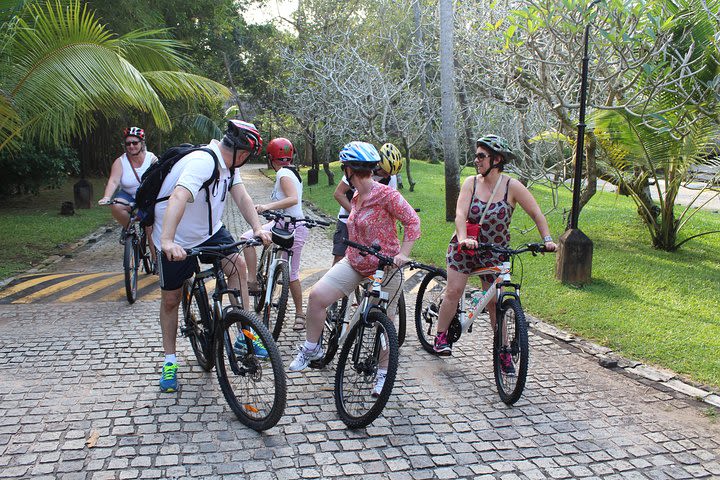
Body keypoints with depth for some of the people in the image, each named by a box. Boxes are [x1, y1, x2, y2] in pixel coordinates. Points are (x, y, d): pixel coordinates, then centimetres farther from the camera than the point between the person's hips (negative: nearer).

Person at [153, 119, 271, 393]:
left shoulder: (228, 164, -3)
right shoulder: (202, 162, -32)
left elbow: (241, 196, -10)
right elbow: (177, 198, -46)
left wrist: (257, 227, -26)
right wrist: (167, 242, -59)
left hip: (210, 230, 7)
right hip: (177, 240, -7)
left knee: (237, 265, -14)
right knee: (170, 299, 4)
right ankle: (170, 361, 21)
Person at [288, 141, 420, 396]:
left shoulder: (386, 194, -17)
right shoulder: (356, 197, 7)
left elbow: (413, 221, -17)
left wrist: (403, 254, -24)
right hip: (355, 263, 6)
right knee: (316, 295, -11)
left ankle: (383, 373, 25)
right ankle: (311, 348, 9)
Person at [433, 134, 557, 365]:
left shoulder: (512, 186, -10)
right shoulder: (471, 182, -7)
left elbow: (537, 214, -5)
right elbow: (460, 213, -19)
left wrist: (547, 239, -17)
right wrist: (463, 238, -35)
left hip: (494, 252, 0)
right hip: (465, 247, 1)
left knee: (494, 302, 1)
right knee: (454, 291, -8)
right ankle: (441, 337, 10)